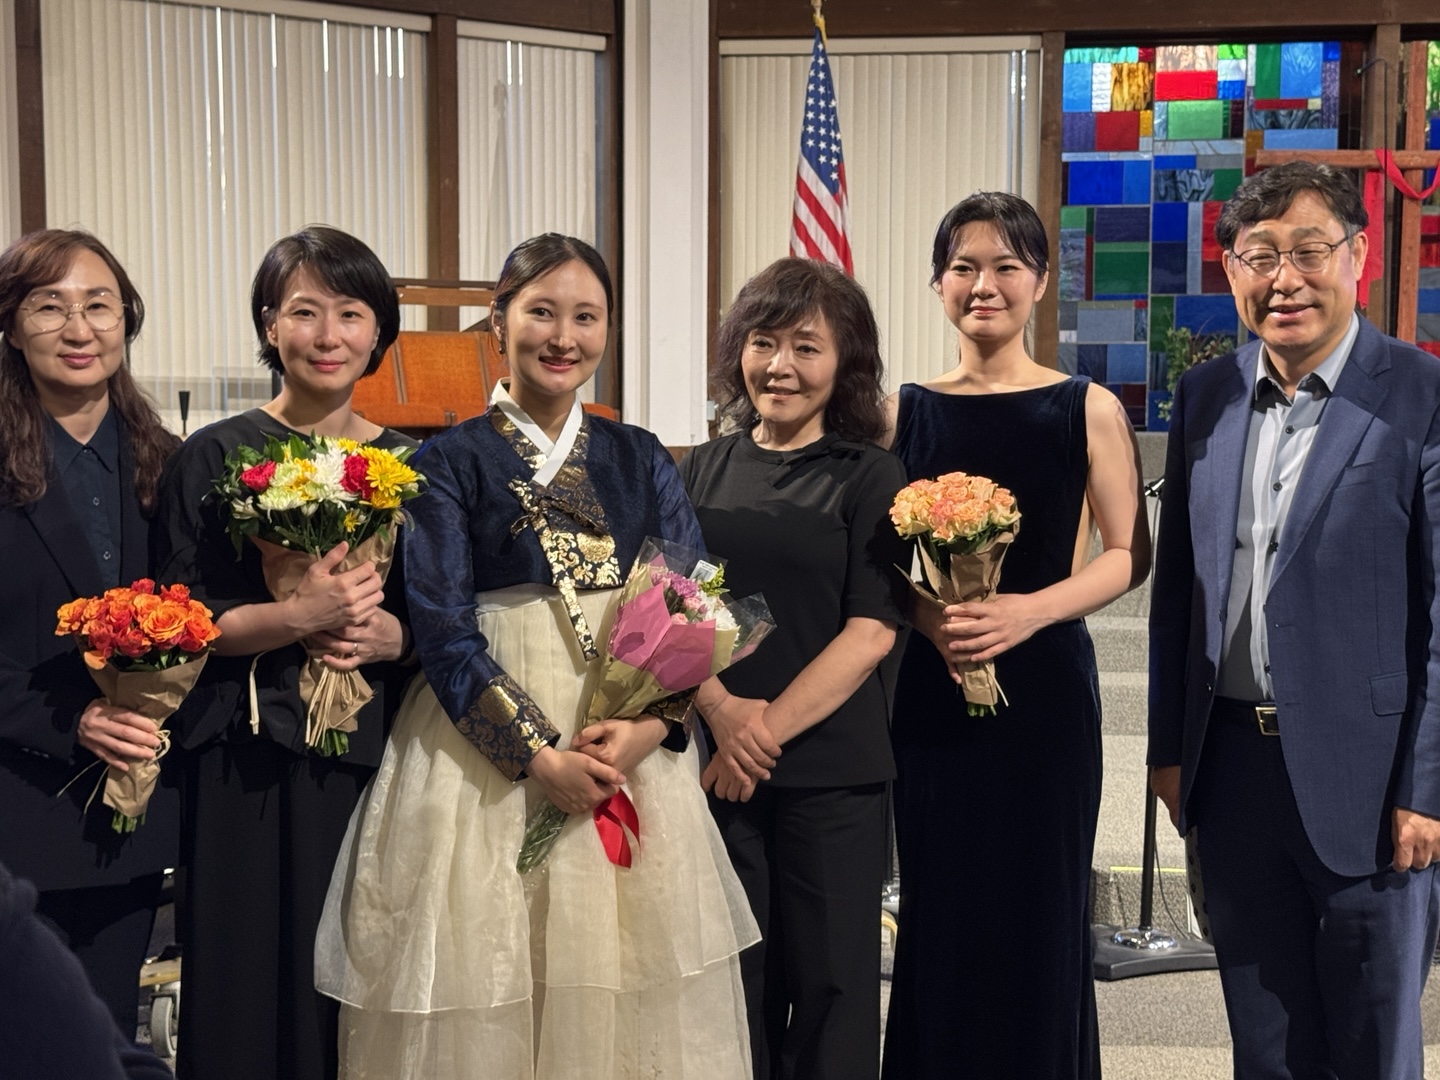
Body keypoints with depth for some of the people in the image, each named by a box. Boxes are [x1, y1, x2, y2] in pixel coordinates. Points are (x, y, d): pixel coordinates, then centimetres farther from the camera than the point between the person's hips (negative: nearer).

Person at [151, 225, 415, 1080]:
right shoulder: (216, 458, 0)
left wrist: (390, 635, -10)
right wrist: (297, 619, -17)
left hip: (377, 761, 2)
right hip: (252, 770, -2)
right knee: (254, 994, 3)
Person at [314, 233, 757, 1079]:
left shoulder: (641, 459, 10)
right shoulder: (452, 461, 0)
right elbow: (443, 630, -8)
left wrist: (651, 724, -14)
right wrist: (540, 755, -16)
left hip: (635, 750, 3)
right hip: (489, 752, -3)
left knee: (633, 989, 7)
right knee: (488, 994, 3)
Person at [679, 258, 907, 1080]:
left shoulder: (872, 477, -1)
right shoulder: (704, 470, 8)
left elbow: (872, 629, -8)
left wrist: (771, 731, -15)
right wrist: (722, 711, -12)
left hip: (833, 771, -2)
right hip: (717, 762, 3)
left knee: (829, 976, 6)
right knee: (731, 973, 11)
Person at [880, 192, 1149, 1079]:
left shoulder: (1087, 410, 0)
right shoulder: (905, 411, 4)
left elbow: (1129, 555, -1)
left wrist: (1029, 610, -16)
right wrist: (928, 612, -13)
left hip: (1045, 683, -1)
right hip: (931, 686, 1)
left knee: (1039, 910, 5)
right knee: (939, 912, 6)